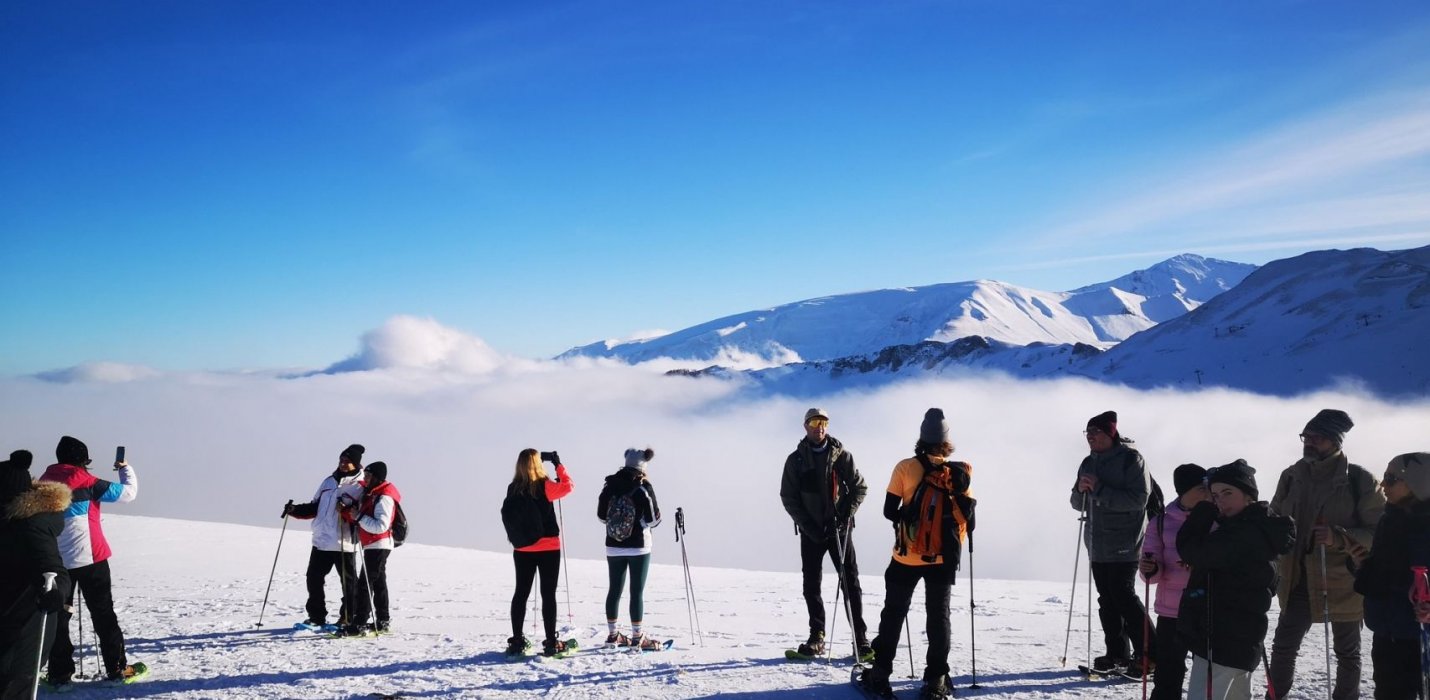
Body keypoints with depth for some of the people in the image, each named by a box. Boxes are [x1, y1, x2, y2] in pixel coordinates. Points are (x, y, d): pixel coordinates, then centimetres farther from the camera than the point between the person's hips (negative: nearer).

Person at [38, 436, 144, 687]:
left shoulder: (43, 483, 5)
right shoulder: (86, 482, -9)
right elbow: (128, 492, -3)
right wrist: (126, 469, 16)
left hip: (54, 560, 4)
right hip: (89, 557, -4)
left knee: (58, 615, 9)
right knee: (103, 613, 4)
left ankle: (59, 674, 8)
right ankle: (117, 669, 6)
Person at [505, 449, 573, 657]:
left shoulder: (513, 489, -2)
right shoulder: (545, 486, -14)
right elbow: (568, 485, -3)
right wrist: (558, 464, 4)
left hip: (522, 550, 4)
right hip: (548, 548, -4)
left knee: (521, 593, 12)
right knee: (548, 594, 2)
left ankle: (516, 642, 15)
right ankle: (551, 643, 3)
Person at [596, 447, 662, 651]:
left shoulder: (610, 484, 0)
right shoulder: (643, 486, -13)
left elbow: (601, 515, 6)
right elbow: (653, 519, -12)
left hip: (613, 546, 4)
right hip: (639, 546, -4)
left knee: (614, 589, 12)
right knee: (637, 591, 1)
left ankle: (612, 635, 21)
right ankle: (637, 637, 5)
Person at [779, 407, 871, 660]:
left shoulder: (841, 455, 2)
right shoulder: (796, 460, 2)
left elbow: (860, 487, 3)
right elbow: (788, 497, 1)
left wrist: (845, 516, -9)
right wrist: (807, 524, -9)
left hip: (839, 528, -1)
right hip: (810, 531, 1)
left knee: (851, 582, -3)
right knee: (812, 585, 3)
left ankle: (861, 639, -1)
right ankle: (816, 637, 11)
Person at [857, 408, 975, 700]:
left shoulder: (905, 467, -8)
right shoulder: (960, 473, -5)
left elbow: (889, 510, -7)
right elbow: (968, 516, -1)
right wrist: (959, 537, 19)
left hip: (907, 556, -1)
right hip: (943, 557, 1)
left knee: (894, 612, 10)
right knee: (938, 615, 10)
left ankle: (879, 673, 11)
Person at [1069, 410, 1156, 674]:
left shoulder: (1130, 458, -8)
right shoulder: (1089, 463, 13)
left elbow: (1138, 499, -19)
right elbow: (1079, 504, 14)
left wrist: (1099, 490, -21)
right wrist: (1081, 490, -8)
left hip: (1124, 544, -7)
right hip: (1098, 544, 7)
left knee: (1123, 596, -10)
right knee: (1107, 600, 8)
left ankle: (1148, 655, -2)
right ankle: (1117, 654, 16)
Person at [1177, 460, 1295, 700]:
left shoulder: (1245, 533, -21)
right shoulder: (1257, 528, 12)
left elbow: (1191, 551, -23)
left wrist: (1205, 508, -11)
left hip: (1222, 638, -11)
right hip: (1239, 635, 11)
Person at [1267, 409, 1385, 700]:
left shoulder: (1359, 480, -13)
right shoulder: (1292, 477, 1)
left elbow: (1382, 532, -14)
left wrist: (1340, 539, -28)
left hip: (1343, 583, -3)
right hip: (1298, 581, 4)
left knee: (1347, 652, 14)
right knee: (1283, 646, 7)